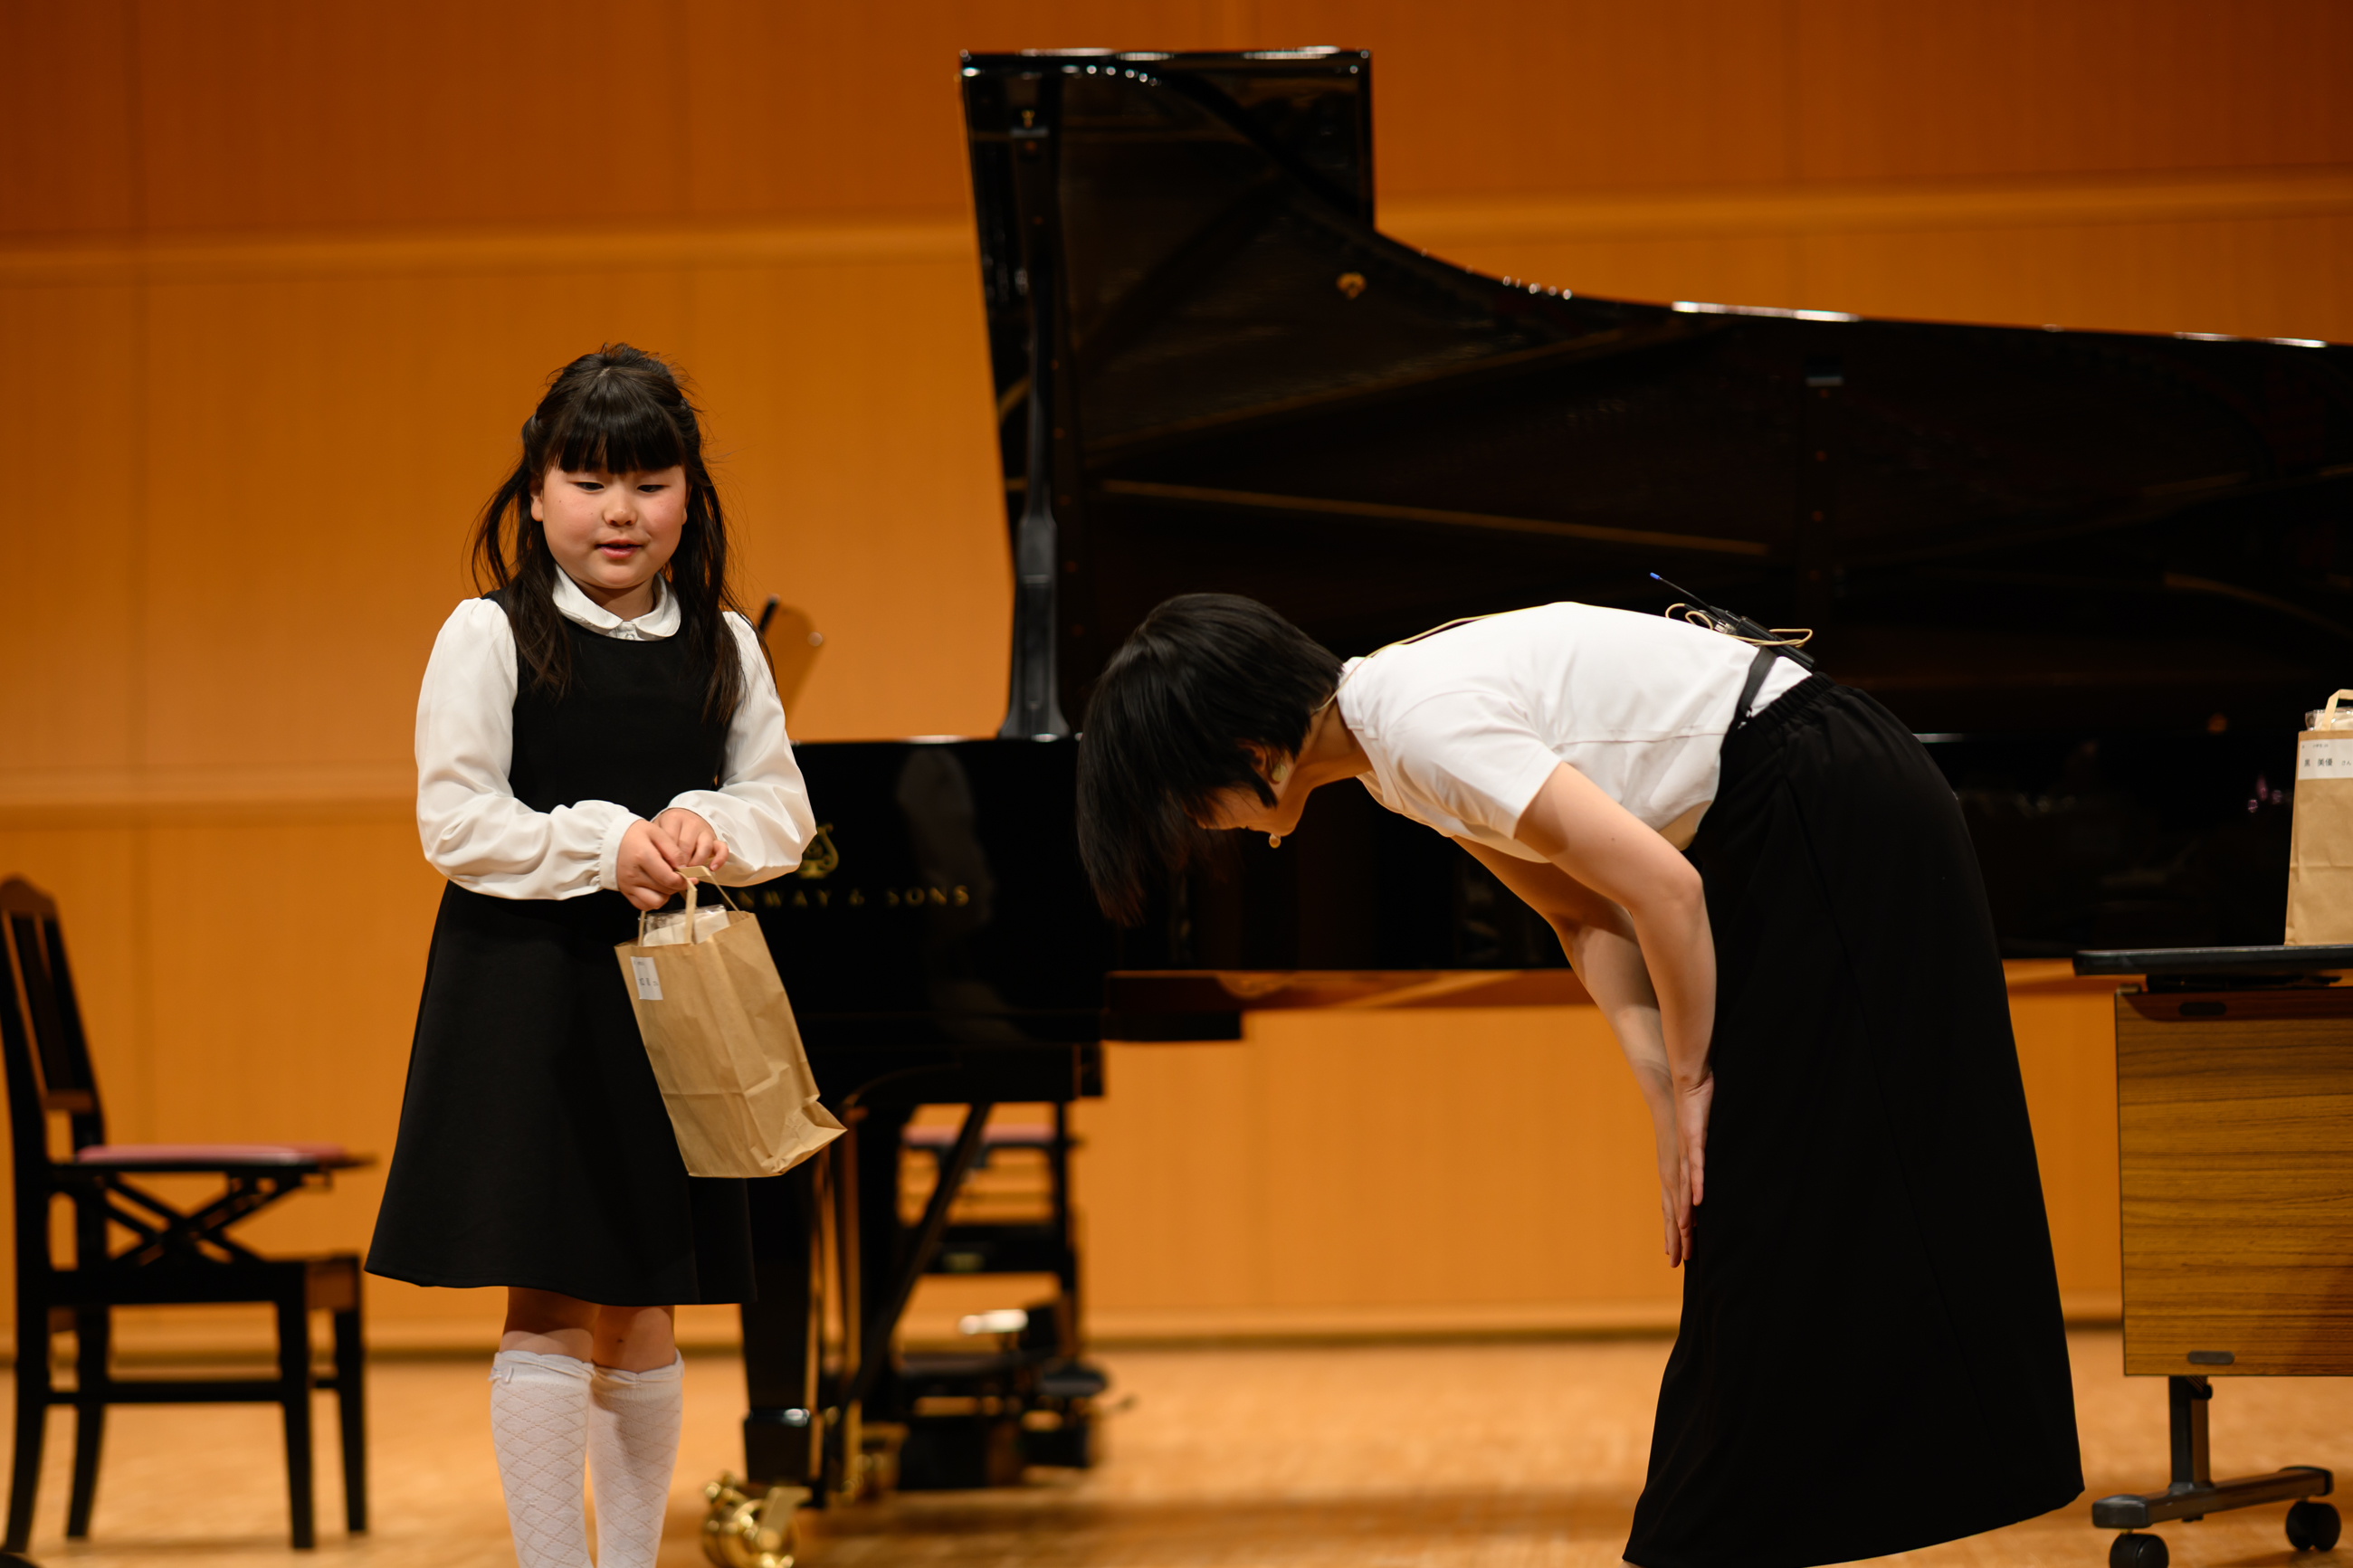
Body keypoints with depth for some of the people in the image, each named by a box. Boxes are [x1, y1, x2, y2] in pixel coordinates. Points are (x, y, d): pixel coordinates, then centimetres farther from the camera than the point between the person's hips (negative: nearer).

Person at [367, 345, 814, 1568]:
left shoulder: (724, 649, 8)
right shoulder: (489, 638, -4)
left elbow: (785, 813, 6)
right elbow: (457, 825, -10)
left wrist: (708, 827, -15)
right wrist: (604, 846, -21)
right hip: (525, 996, -4)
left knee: (640, 1312, 11)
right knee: (549, 1310, -5)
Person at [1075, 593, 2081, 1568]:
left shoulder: (1422, 724, -23)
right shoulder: (1387, 748, 6)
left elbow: (1662, 889, -25)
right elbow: (1584, 916, 6)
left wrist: (1690, 1079, -12)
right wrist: (1663, 1093, -5)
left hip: (1838, 816, -10)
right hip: (1777, 835, 10)